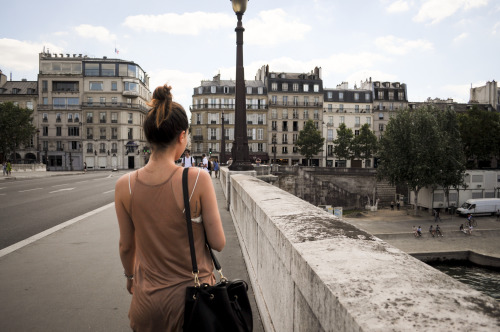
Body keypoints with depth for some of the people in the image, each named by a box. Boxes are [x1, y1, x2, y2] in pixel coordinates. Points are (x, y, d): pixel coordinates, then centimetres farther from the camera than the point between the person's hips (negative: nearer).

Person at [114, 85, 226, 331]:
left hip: (148, 299, 2)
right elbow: (218, 243, -14)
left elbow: (126, 246, 2)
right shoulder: (198, 180, -21)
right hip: (193, 295, -2)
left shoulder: (125, 186, -11)